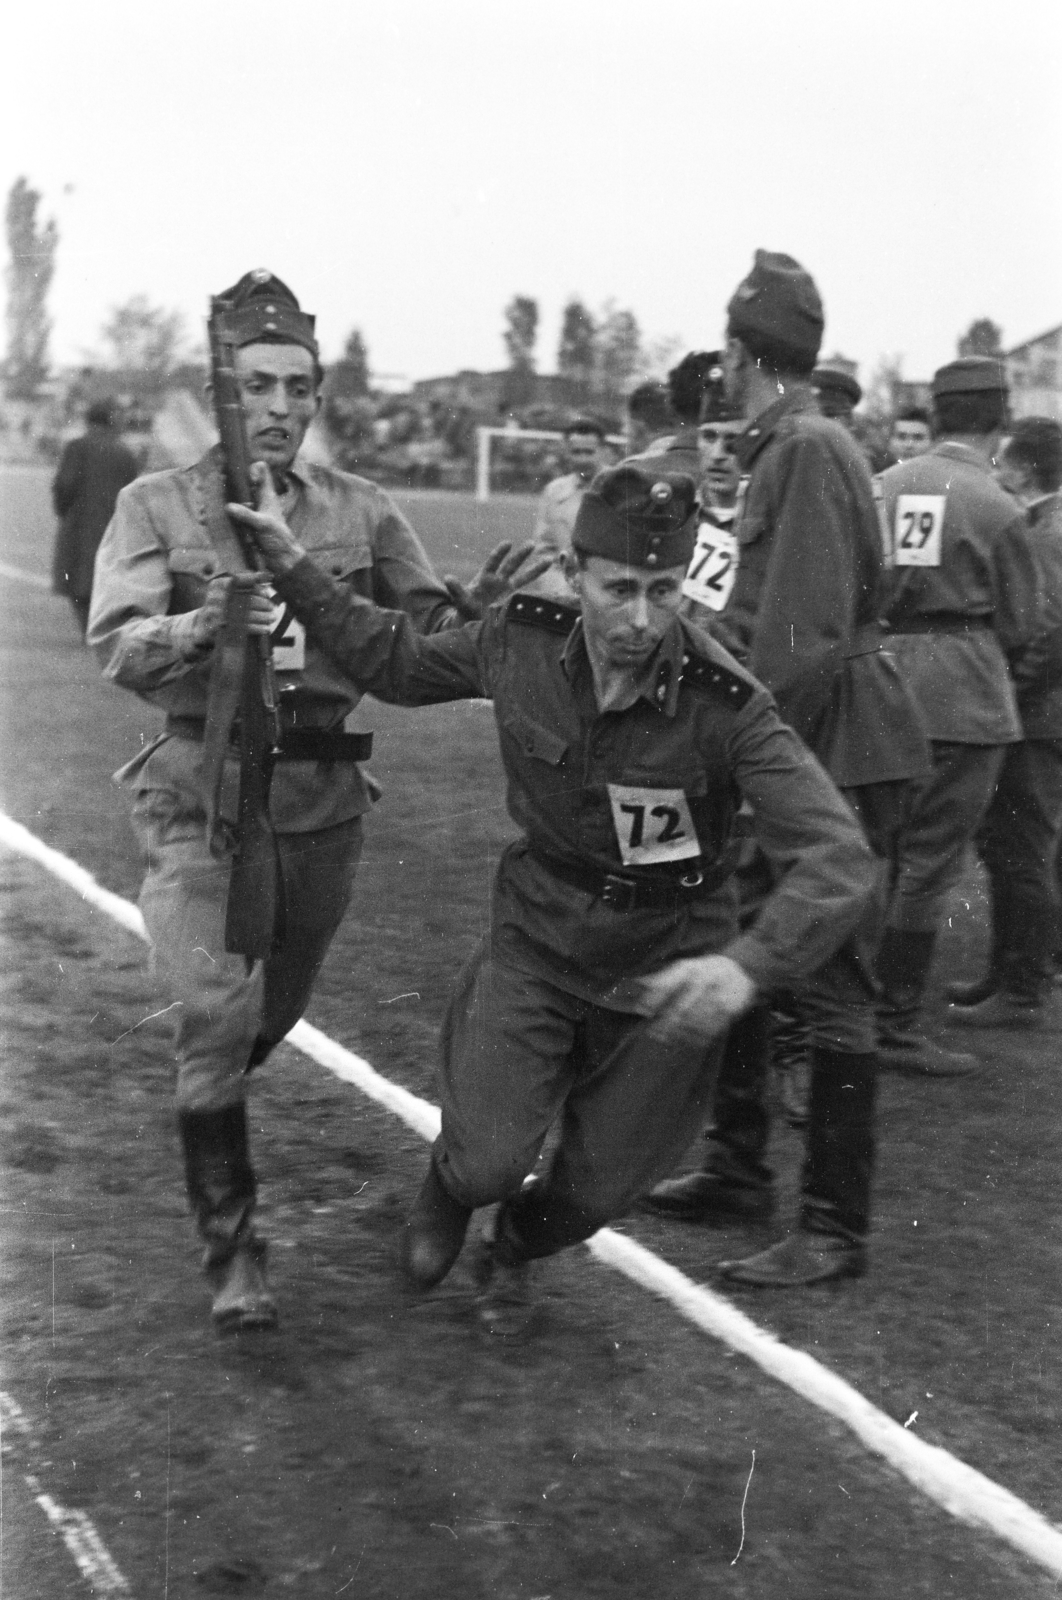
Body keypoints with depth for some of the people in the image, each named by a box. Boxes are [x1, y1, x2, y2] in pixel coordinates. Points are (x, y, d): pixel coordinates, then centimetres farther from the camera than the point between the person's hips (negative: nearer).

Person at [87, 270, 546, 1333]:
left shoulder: (361, 511, 4)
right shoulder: (158, 507, -3)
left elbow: (424, 637, 5)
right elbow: (118, 647, -14)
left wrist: (474, 605, -17)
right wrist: (206, 625, -34)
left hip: (323, 794, 3)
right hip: (203, 793, -3)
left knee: (273, 1010, 18)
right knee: (217, 1017, -13)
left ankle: (200, 1116, 49)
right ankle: (230, 1246, -1)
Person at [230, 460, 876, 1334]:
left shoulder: (728, 706, -27)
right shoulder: (520, 641, -16)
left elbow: (835, 858, -32)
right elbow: (397, 665, 5)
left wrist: (748, 964, -49)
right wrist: (293, 566, 0)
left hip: (663, 971, -1)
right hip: (537, 940, 1)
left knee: (592, 1194, 11)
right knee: (489, 1163, -14)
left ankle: (514, 1246, 50)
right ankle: (450, 1192, 27)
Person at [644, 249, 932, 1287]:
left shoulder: (810, 452, -16)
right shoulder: (777, 452, 15)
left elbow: (805, 639, -21)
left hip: (841, 756, -10)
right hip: (785, 757, 10)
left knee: (832, 991, -4)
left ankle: (835, 1230, 3)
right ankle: (737, 1171, 30)